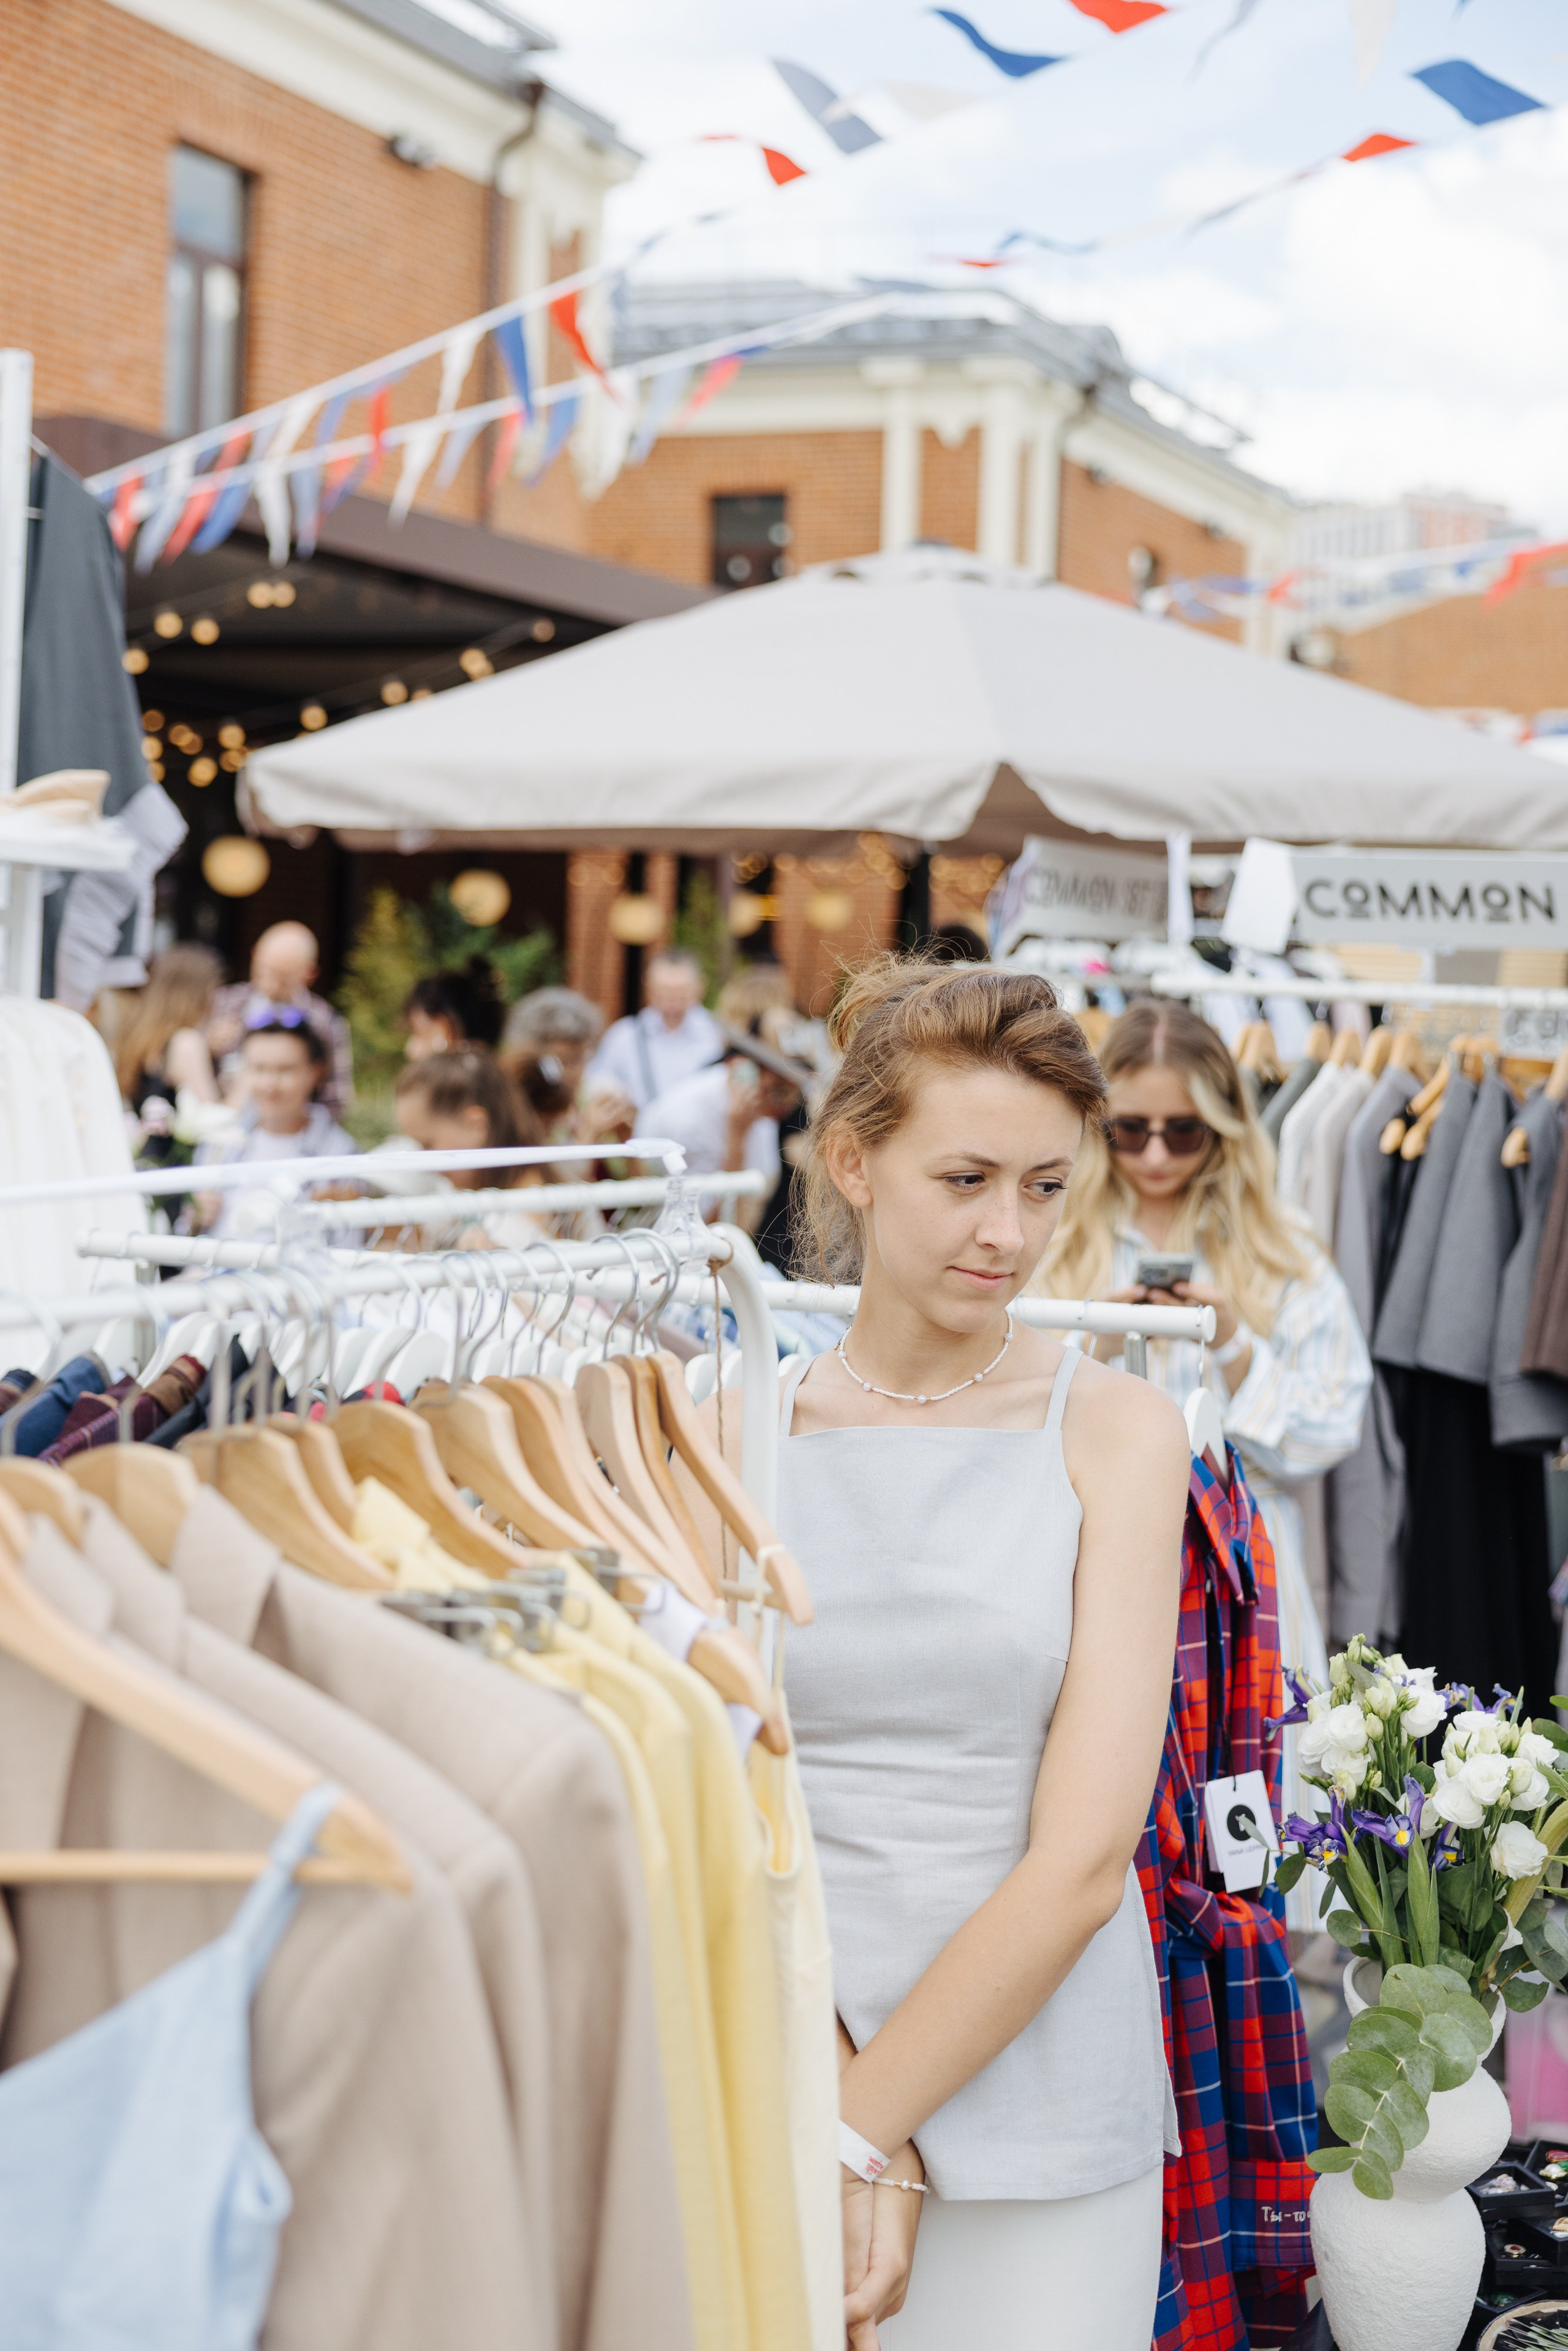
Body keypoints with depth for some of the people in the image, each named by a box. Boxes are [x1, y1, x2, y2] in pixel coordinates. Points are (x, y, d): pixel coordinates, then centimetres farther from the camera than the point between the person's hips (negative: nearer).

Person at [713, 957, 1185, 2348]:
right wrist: (834, 2102, -15)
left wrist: (856, 2130, -12)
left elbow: (1082, 1858, -9)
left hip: (1039, 2119, -1)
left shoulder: (1115, 1432, -3)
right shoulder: (738, 1434, 2)